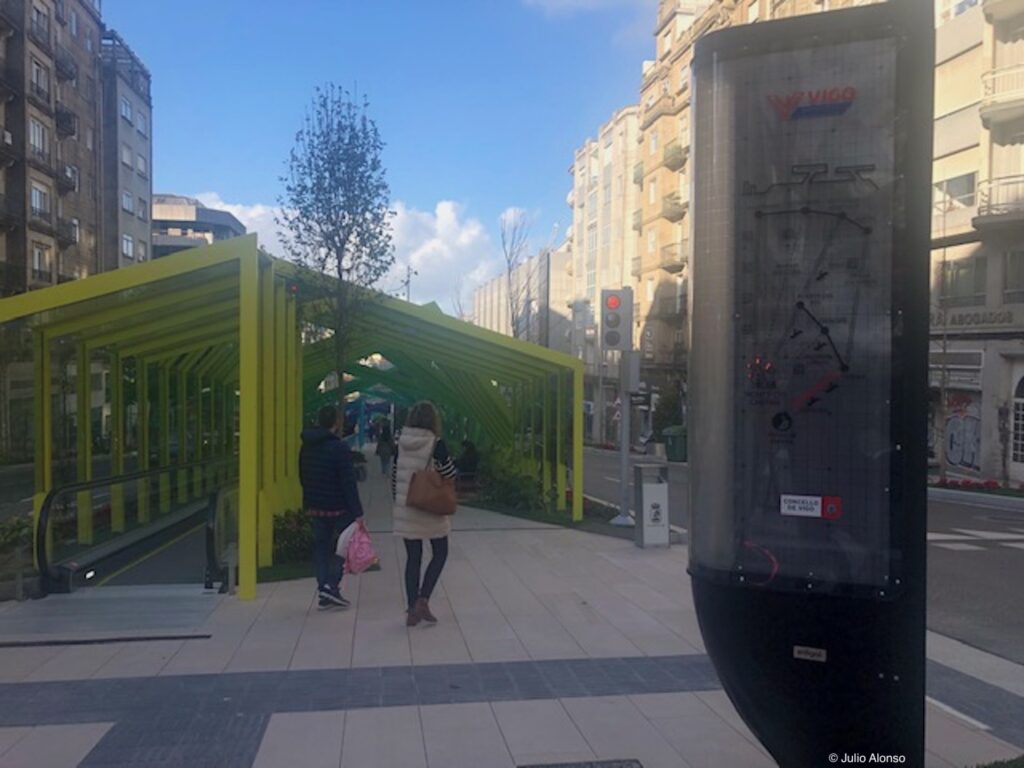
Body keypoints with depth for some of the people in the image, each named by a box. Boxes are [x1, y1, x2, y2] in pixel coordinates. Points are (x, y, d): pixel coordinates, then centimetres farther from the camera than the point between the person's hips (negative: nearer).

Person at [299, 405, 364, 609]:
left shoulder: (306, 447, 7)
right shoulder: (338, 448, -17)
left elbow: (302, 477, 16)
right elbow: (348, 483, -19)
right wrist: (357, 512, -16)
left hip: (314, 506, 6)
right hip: (337, 508, -6)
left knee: (320, 546, 11)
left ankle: (323, 589, 10)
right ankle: (332, 585, -5)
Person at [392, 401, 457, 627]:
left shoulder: (401, 443, 2)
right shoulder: (435, 444, -12)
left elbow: (394, 475, 7)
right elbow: (450, 474, -11)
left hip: (405, 508, 4)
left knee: (413, 557, 12)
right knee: (440, 553, 13)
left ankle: (412, 609, 12)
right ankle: (423, 600, -1)